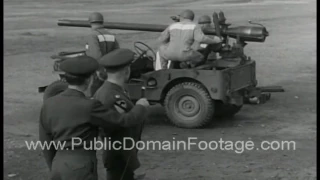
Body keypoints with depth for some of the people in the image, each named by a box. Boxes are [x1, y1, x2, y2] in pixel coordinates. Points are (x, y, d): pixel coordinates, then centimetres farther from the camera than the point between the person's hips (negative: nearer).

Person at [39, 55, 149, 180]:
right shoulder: (89, 107, -17)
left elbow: (46, 144, 10)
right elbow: (126, 121, -7)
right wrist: (140, 106, 13)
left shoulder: (48, 104, 2)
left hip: (59, 167, 7)